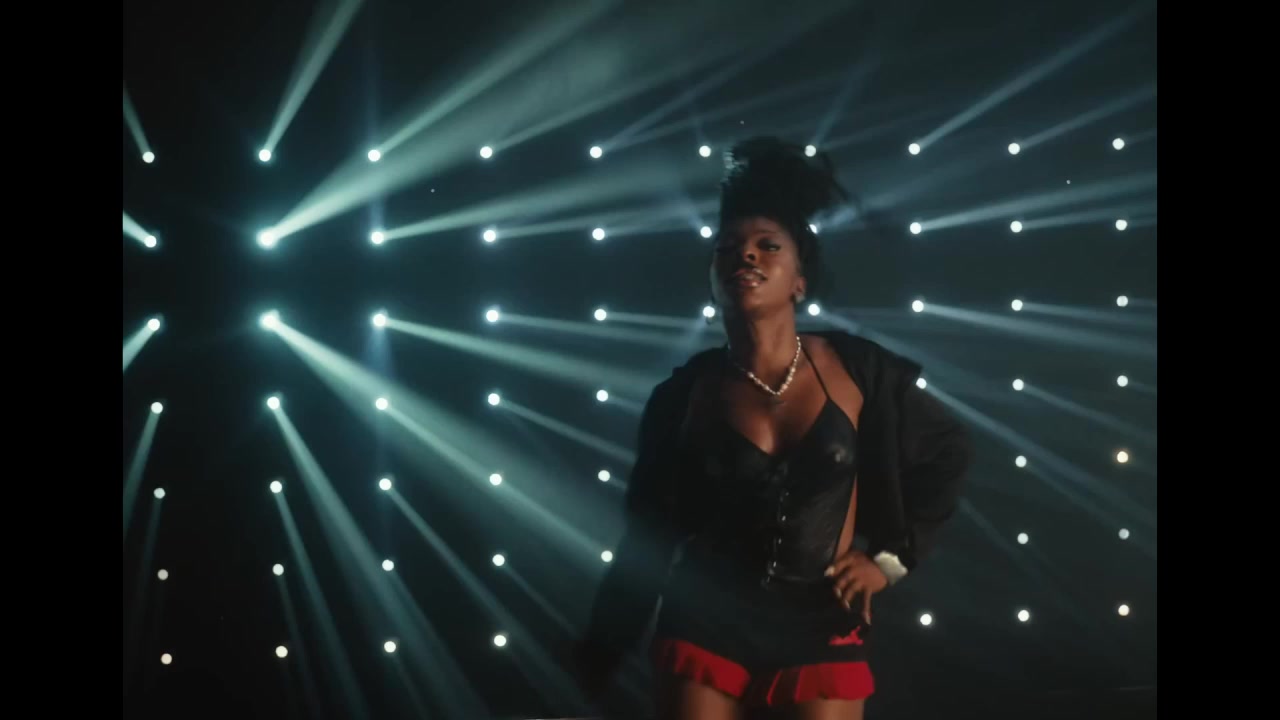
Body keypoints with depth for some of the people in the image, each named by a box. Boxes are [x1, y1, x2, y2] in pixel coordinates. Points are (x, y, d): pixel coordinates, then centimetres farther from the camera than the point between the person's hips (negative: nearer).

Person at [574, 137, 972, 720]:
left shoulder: (854, 369, -5)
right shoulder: (685, 393, -4)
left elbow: (949, 451, 10)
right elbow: (647, 536, 3)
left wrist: (891, 556, 6)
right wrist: (598, 657, 5)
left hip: (821, 625, 1)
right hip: (707, 621, 0)